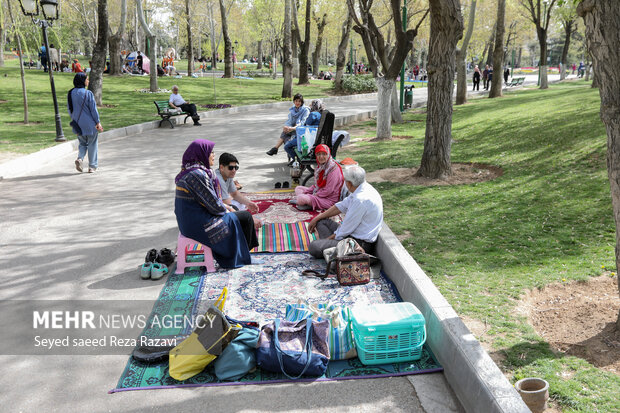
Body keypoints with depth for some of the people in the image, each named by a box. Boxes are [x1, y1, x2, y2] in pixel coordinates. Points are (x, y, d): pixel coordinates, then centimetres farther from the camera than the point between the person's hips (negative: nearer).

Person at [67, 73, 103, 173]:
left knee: (83, 143, 20)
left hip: (78, 125, 5)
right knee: (92, 145, 10)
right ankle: (92, 166, 14)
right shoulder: (88, 93, -15)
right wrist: (98, 122, -7)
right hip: (90, 124, -5)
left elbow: (70, 109, 10)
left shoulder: (70, 94, 2)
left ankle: (80, 158, -6)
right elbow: (93, 109, -14)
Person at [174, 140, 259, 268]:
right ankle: (241, 257, 17)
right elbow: (213, 204, -20)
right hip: (199, 224, -11)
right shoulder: (197, 175, -23)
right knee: (245, 217, 0)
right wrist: (225, 210, -1)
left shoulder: (189, 171, 9)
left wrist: (223, 206, 12)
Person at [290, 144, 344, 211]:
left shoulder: (333, 169, -20)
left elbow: (328, 191, -22)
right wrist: (305, 192, 3)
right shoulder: (321, 166, 10)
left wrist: (314, 195, -17)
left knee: (301, 198, -29)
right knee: (298, 188, 17)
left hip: (329, 200, -10)